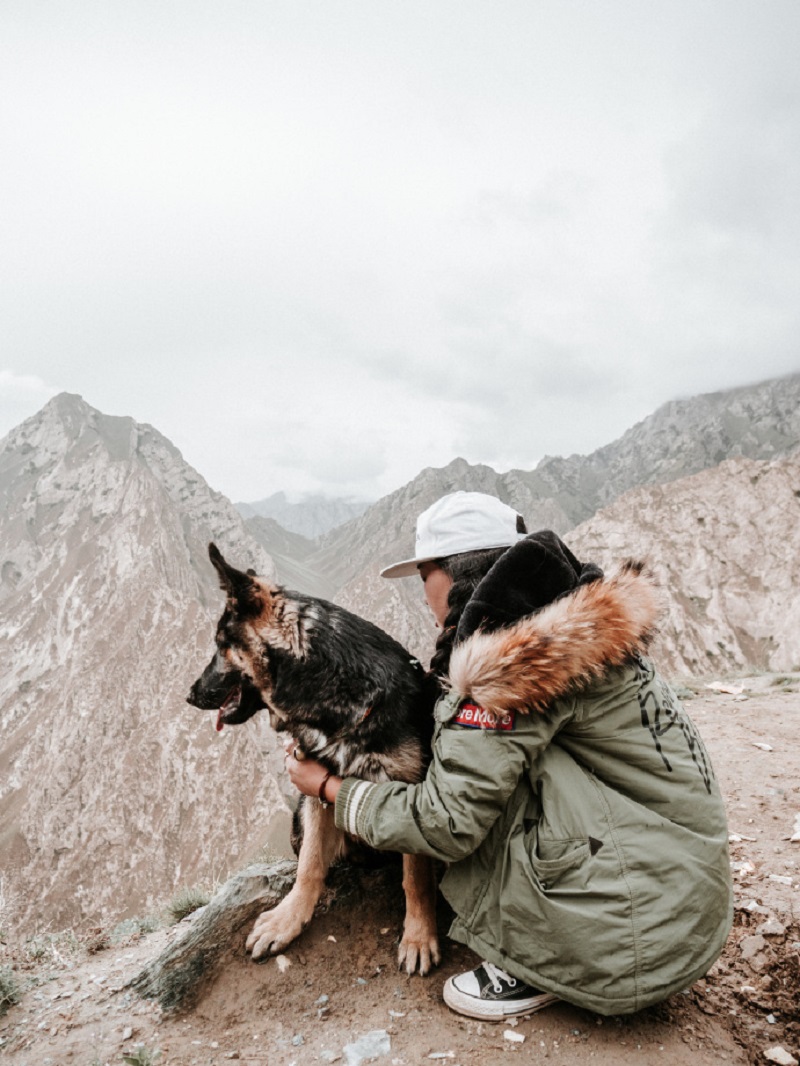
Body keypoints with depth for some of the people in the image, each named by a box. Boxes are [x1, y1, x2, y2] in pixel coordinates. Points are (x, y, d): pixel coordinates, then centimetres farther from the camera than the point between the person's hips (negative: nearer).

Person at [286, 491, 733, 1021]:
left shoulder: (519, 657, -22)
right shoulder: (573, 619, 6)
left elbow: (446, 823, -19)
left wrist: (331, 788, -4)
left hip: (645, 919, -9)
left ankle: (536, 966, 2)